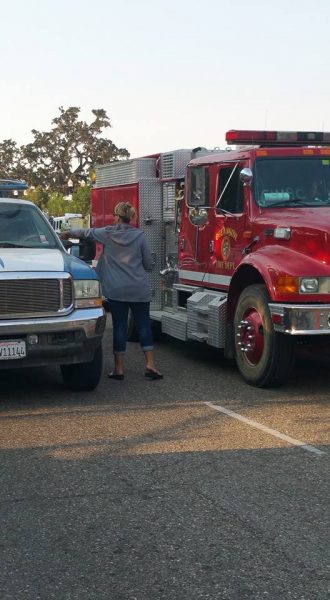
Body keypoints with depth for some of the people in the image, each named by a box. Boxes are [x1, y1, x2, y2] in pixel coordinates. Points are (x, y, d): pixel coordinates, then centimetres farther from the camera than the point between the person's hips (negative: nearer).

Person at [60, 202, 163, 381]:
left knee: (119, 326, 5)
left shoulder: (107, 233, -1)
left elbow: (85, 233, 16)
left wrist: (68, 233, 34)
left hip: (116, 290, 0)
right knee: (143, 325, 7)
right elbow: (148, 264, 2)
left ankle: (119, 369, 9)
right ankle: (150, 365, 3)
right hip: (139, 290, 0)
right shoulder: (139, 235, -2)